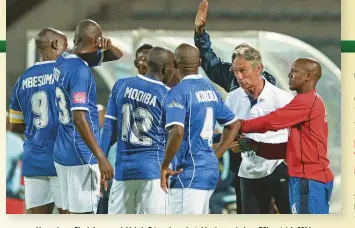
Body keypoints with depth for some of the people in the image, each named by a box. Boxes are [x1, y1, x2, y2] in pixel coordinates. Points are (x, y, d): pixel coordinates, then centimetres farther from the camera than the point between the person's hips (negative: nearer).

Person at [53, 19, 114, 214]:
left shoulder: (62, 61, 9)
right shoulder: (80, 71, -18)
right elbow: (79, 118, -24)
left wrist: (104, 48, 6)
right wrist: (101, 158, -25)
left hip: (63, 153, 9)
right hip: (81, 157, -9)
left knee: (73, 213, 12)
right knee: (83, 214, -5)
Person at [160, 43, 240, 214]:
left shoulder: (179, 92, -12)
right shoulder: (210, 89, 13)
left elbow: (177, 132, -25)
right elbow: (233, 125, 21)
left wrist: (165, 166, -14)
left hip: (188, 173, -8)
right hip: (210, 168, 8)